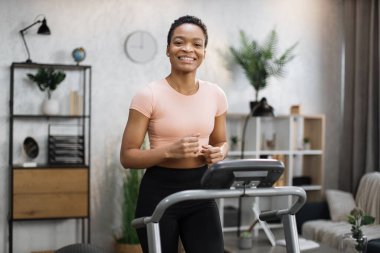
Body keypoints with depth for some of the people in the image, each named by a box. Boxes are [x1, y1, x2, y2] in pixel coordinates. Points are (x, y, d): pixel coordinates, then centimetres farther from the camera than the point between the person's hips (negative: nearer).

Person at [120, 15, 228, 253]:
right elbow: (127, 156, -9)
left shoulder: (216, 95, 3)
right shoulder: (149, 96, -10)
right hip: (160, 191, -3)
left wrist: (218, 153, -7)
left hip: (200, 190, 4)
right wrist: (169, 151, -25)